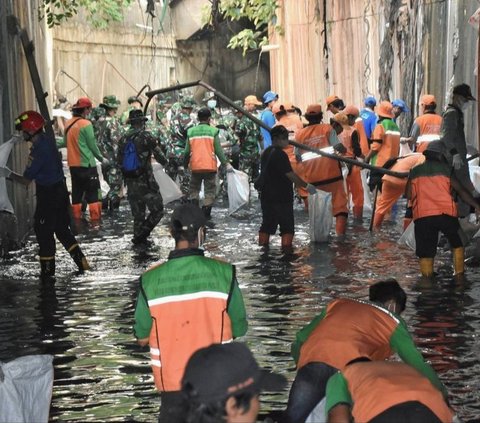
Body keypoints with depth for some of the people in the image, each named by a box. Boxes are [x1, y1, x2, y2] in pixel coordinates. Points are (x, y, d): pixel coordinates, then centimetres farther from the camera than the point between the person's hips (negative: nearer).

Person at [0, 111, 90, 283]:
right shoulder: (48, 140, -1)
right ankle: (81, 262, 19)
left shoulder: (39, 152, -25)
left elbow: (26, 180, -18)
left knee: (44, 233, 2)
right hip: (60, 189, 9)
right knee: (62, 229, 18)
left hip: (48, 194, -9)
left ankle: (47, 274, 8)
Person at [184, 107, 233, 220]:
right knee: (209, 190, 7)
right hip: (210, 166, -2)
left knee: (194, 189, 16)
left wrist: (185, 164, 18)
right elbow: (218, 150, -8)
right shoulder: (213, 131, -5)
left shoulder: (191, 132, 2)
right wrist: (225, 164, -3)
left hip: (195, 167, 2)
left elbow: (187, 151, 5)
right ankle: (206, 214, 3)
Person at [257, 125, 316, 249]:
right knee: (287, 226, 0)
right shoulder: (280, 154, -18)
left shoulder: (266, 153, 10)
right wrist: (306, 186, -10)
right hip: (281, 198, -8)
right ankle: (286, 249, -4)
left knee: (267, 224, 16)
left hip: (266, 196, 8)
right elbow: (291, 175, -19)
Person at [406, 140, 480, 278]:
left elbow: (409, 195, 12)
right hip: (446, 213, 0)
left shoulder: (415, 171, 14)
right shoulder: (445, 169, 10)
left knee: (425, 251, 4)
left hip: (422, 216, 1)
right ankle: (459, 273, 17)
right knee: (456, 242, 21)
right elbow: (461, 190, 6)